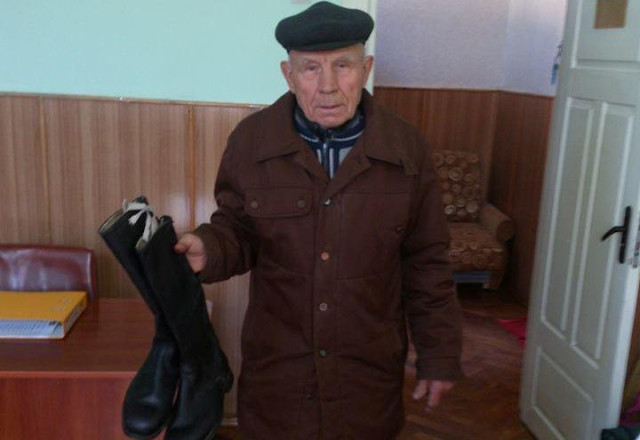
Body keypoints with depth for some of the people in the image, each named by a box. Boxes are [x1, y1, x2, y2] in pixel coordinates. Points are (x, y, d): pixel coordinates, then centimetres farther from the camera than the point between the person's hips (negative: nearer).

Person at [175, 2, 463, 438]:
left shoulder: (407, 149, -8)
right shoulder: (250, 141, -9)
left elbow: (427, 266, -2)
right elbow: (238, 233, 1)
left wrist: (440, 356, 1)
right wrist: (208, 249, -22)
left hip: (371, 370, 1)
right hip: (276, 369, 0)